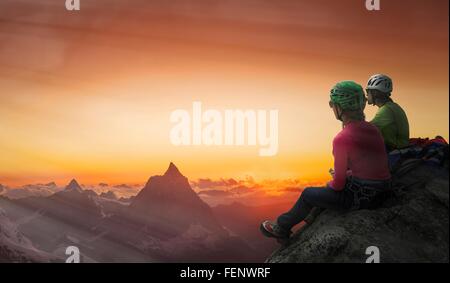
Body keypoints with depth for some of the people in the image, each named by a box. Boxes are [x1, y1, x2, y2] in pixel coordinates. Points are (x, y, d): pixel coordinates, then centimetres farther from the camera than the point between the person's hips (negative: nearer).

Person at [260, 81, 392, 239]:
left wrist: (332, 184, 6)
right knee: (325, 191, 30)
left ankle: (281, 228, 37)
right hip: (379, 193, 7)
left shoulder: (342, 139, -22)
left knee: (308, 195, 15)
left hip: (359, 196, -7)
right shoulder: (372, 129, 2)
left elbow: (339, 182, -15)